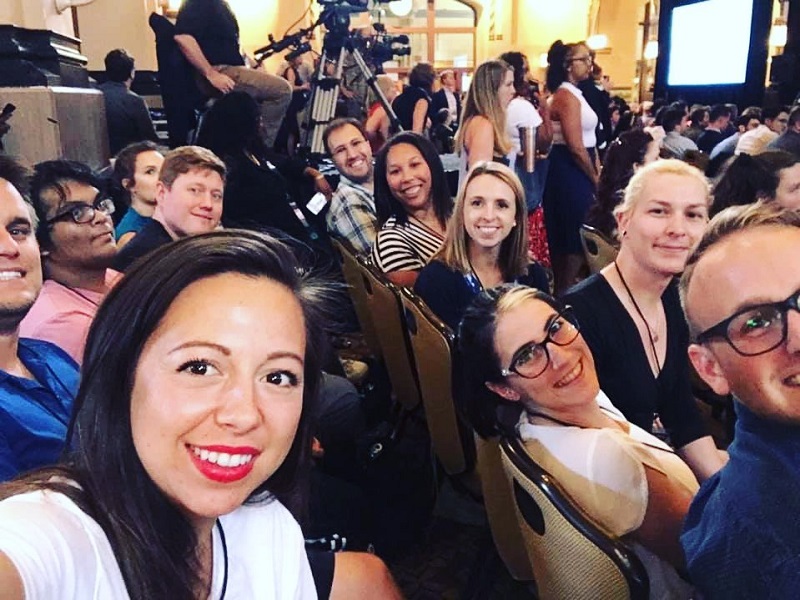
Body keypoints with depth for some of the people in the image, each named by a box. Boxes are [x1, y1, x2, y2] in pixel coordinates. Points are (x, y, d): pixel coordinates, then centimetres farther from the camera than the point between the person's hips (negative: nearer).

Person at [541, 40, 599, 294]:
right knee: (576, 237, -2)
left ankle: (562, 290, 26)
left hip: (574, 172, 10)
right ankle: (564, 293, 9)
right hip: (570, 172, -10)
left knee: (566, 237, 15)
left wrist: (596, 172, 10)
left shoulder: (573, 94, 15)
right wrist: (595, 178, -9)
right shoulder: (567, 96, -16)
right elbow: (575, 147, -20)